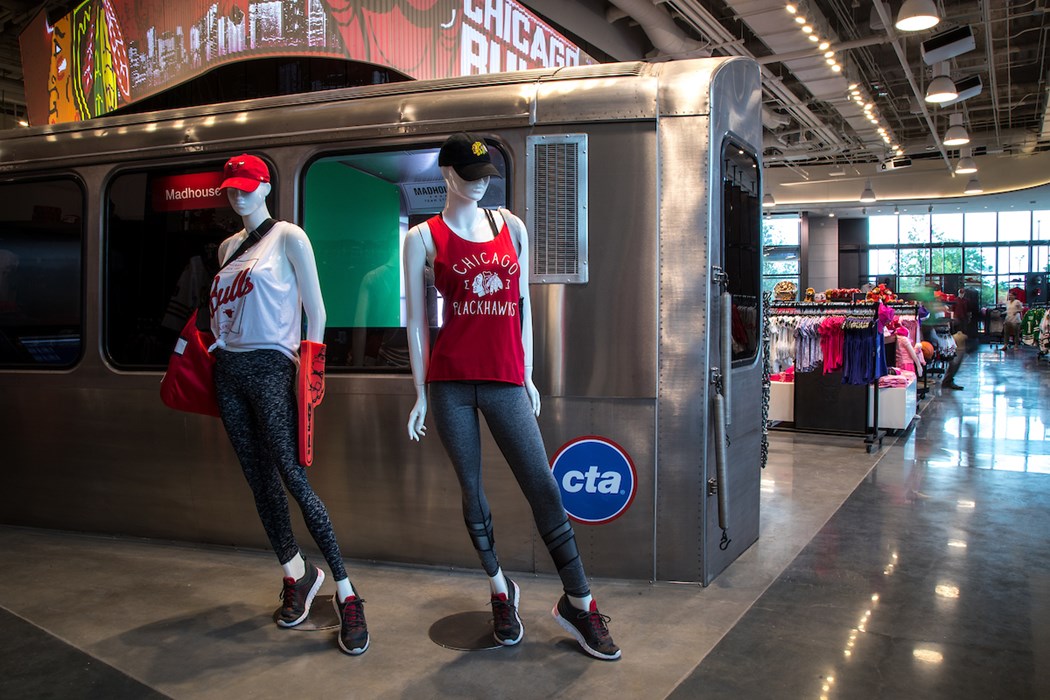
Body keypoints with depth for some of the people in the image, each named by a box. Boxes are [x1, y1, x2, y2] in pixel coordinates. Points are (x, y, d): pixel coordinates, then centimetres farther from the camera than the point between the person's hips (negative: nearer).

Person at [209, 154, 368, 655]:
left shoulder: (288, 237, -1)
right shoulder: (229, 247, 17)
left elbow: (315, 307, -4)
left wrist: (309, 363, -8)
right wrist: (215, 345, 10)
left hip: (269, 366, -7)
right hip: (229, 369, 7)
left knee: (293, 478, -13)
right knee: (259, 481, 8)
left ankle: (345, 591, -7)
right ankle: (297, 574, 22)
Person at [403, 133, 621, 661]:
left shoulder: (511, 227, 13)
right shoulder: (424, 237, 5)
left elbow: (522, 306, 16)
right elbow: (416, 320, 4)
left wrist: (527, 375, 13)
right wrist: (421, 395, 1)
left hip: (506, 380, 2)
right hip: (450, 380, -1)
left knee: (543, 487, -2)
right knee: (472, 490, 7)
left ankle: (578, 603, 10)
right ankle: (501, 592, 27)